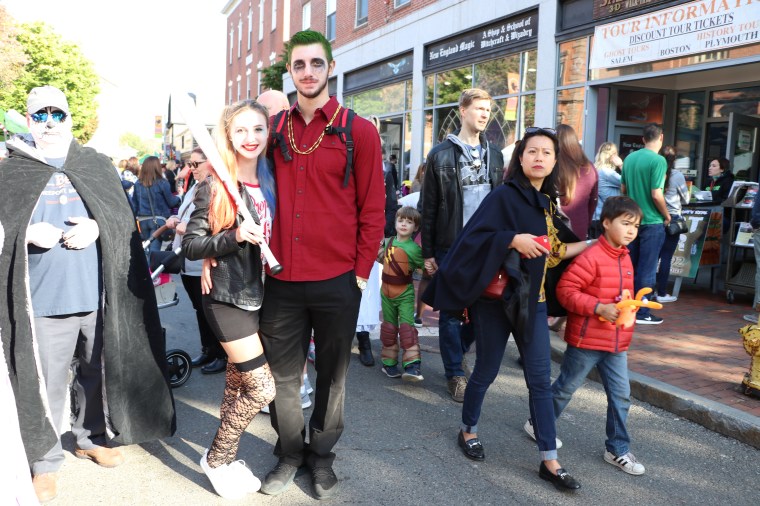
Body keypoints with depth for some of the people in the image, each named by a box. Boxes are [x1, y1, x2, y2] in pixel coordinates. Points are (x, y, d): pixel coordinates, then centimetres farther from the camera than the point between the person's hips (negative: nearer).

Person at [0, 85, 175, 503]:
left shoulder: (96, 166, 9)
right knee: (46, 383, 5)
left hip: (97, 295, 2)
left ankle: (90, 437, 37)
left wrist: (97, 227, -12)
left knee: (96, 371, 15)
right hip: (43, 299, -2)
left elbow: (125, 217, 7)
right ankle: (45, 460, 22)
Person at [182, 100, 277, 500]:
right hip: (227, 298, -6)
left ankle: (225, 456, 33)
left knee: (237, 382, 16)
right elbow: (190, 245, -11)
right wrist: (233, 237, -24)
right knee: (262, 387, -7)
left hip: (260, 295, 6)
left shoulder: (270, 182, 6)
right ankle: (216, 459, 15)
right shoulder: (213, 187, -11)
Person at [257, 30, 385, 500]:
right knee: (283, 373, 12)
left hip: (338, 281, -2)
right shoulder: (274, 128, 6)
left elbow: (373, 209, -2)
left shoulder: (359, 131, -2)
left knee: (333, 373, 13)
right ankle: (290, 452, 33)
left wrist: (362, 272, -5)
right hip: (282, 279, 2)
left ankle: (322, 454, 32)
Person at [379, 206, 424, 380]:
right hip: (386, 293, 6)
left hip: (405, 295, -6)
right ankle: (390, 363, 24)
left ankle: (412, 366, -13)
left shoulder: (414, 248, -16)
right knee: (389, 327, 13)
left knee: (407, 327, -13)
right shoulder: (388, 242, 3)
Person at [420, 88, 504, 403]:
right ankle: (454, 373, 16)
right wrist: (428, 253, -5)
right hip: (450, 246, -4)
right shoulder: (441, 155, -2)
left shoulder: (494, 154, 11)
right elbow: (428, 208, -3)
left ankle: (453, 355, 33)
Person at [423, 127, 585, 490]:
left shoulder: (548, 202, 9)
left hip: (532, 301, 6)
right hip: (496, 298, -5)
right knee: (486, 371, 9)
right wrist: (513, 240, -27)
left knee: (540, 378, 5)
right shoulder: (503, 195, -11)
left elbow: (552, 251, 13)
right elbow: (473, 238, -18)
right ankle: (467, 430, 34)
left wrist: (595, 242, 13)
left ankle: (549, 461, 12)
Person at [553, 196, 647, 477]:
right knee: (566, 388, 10)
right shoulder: (591, 257, -19)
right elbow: (565, 290, -22)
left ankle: (618, 449, 23)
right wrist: (599, 308, -26)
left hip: (616, 342, 7)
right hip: (586, 340, -7)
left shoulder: (625, 258, 8)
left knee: (621, 395, 9)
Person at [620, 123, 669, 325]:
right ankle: (641, 313, 7)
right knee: (647, 269, 1)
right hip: (652, 221, -6)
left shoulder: (629, 158, 6)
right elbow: (656, 195, -18)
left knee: (630, 267, 14)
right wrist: (667, 215, -3)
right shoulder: (658, 160, -15)